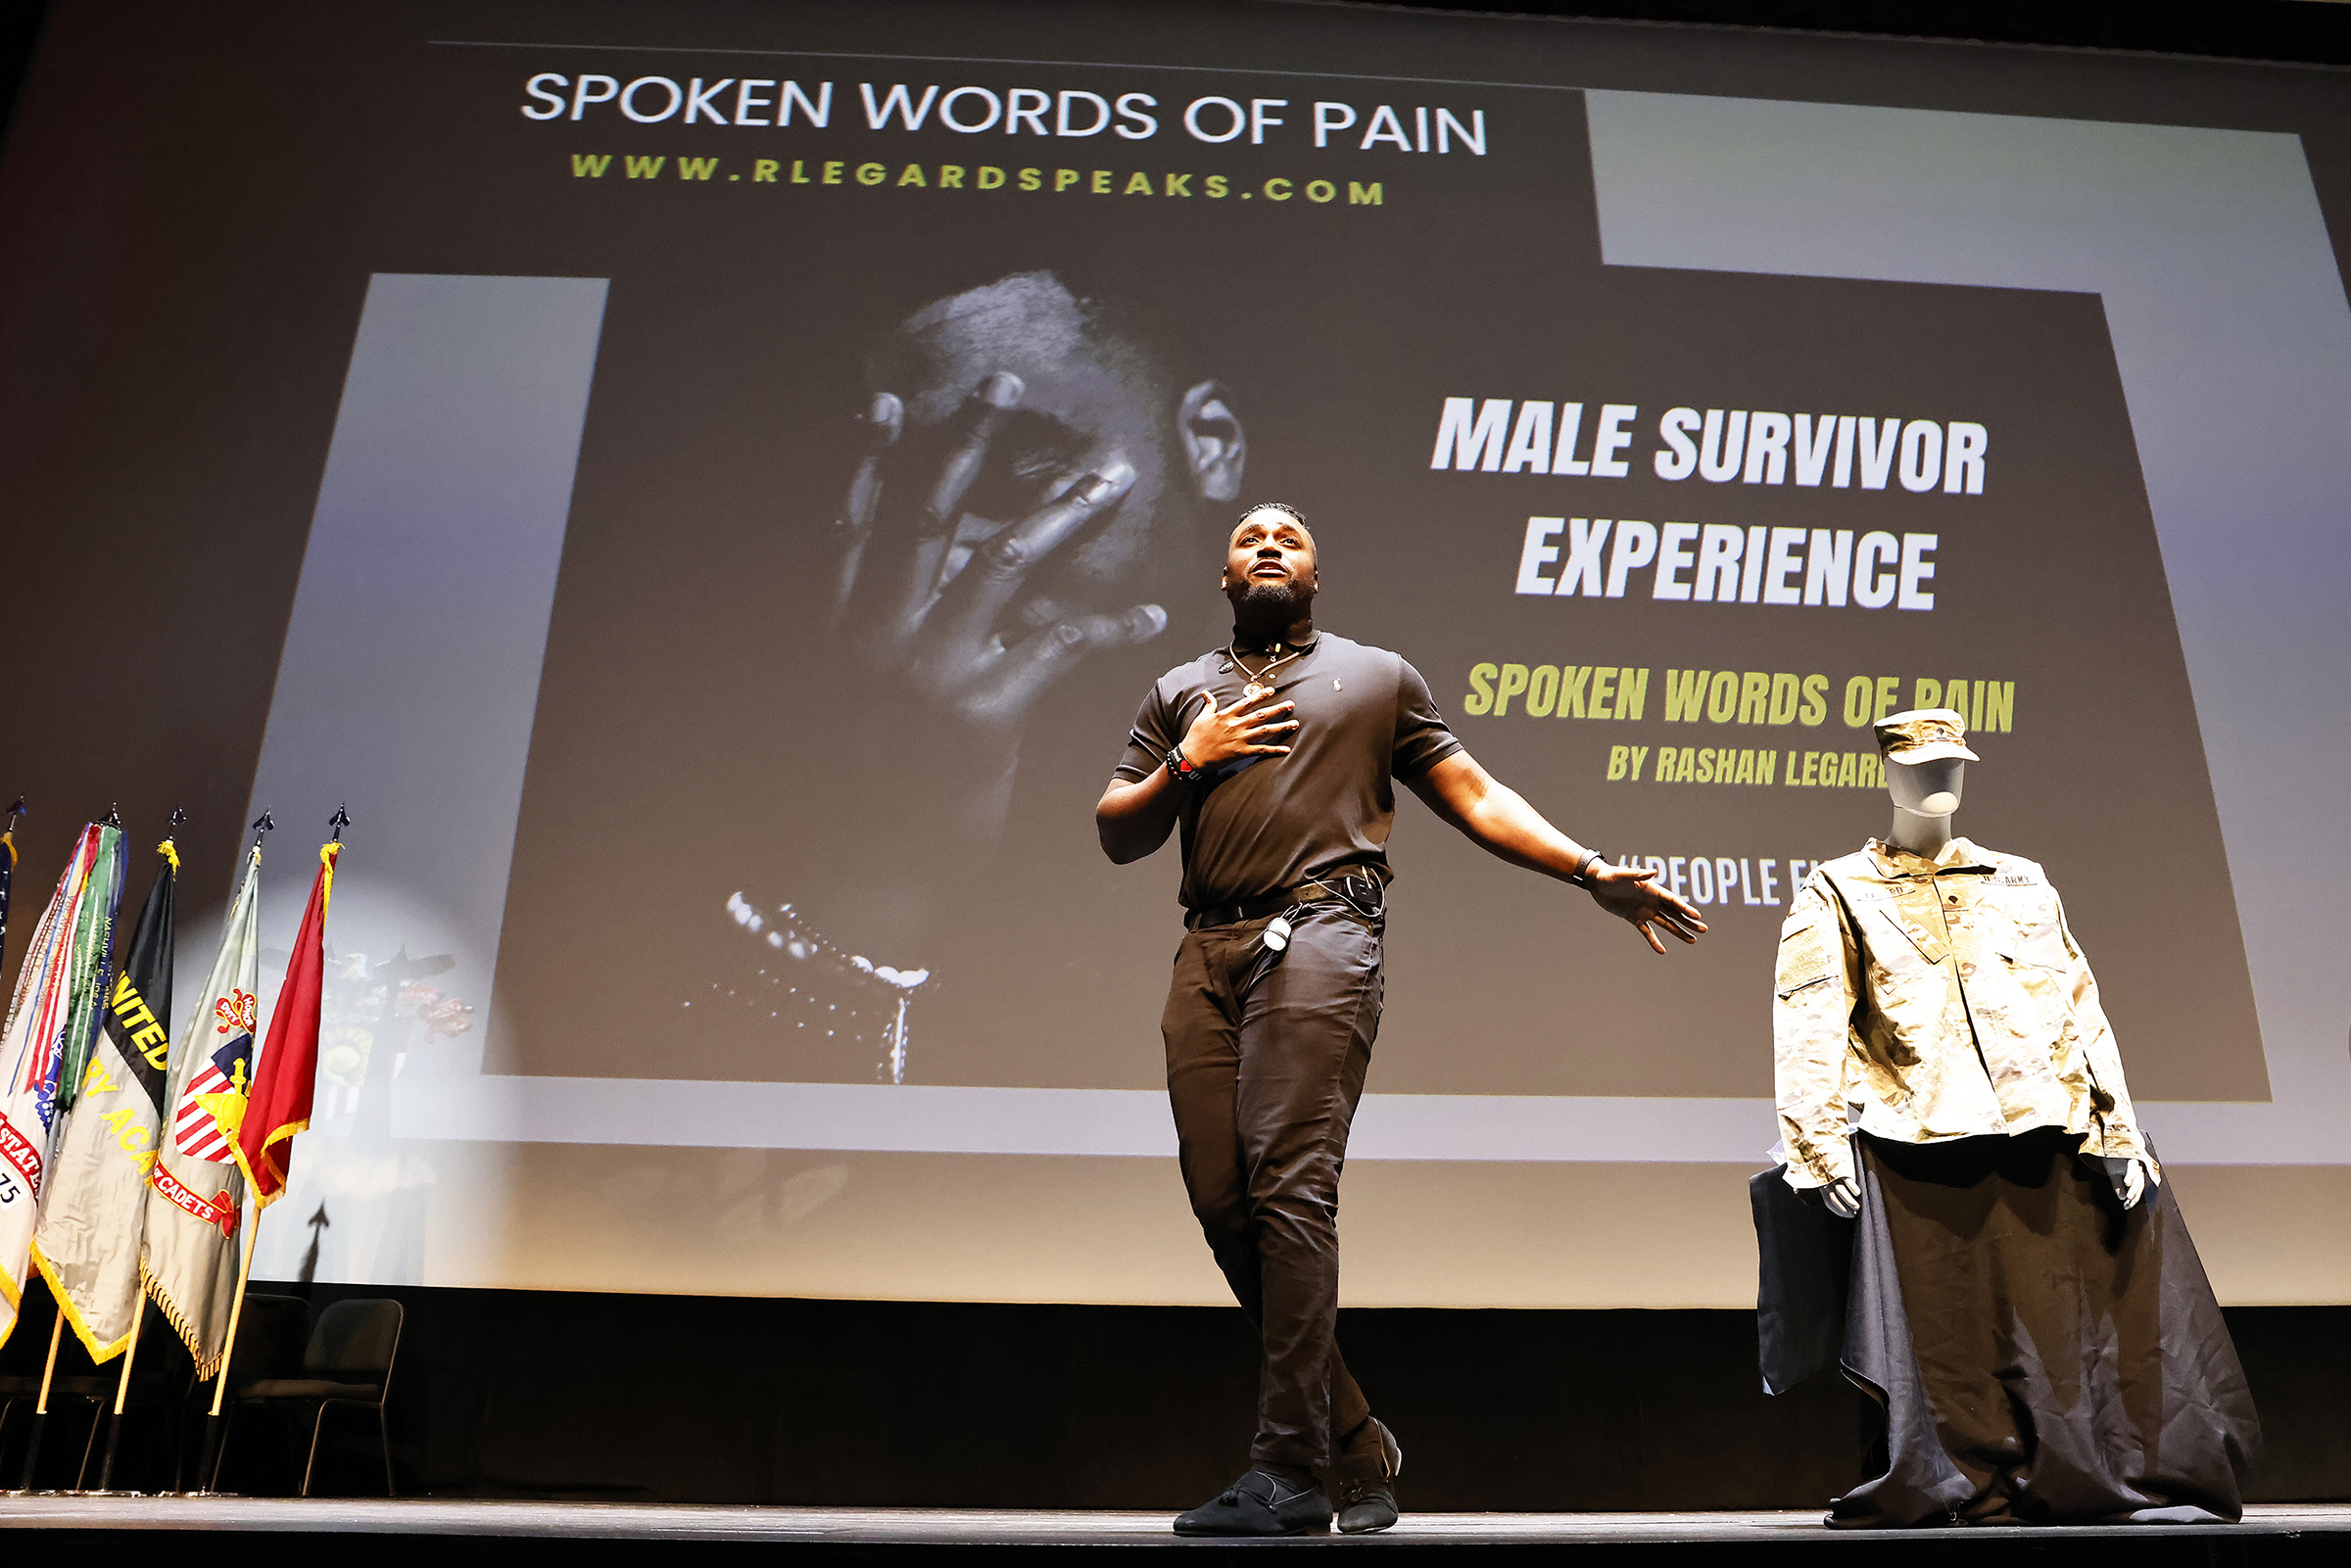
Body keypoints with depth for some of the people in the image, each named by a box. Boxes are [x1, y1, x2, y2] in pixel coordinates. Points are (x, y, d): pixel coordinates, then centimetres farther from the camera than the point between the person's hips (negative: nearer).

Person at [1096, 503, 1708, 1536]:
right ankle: (1357, 1442, 11)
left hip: (1319, 936, -3)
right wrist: (1188, 762, 4)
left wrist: (1591, 872, 6)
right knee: (1220, 1200, -3)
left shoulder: (1377, 676, 20)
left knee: (1289, 1183, -17)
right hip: (1208, 953, 4)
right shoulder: (1180, 694, 26)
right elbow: (1117, 837, 20)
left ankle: (1291, 1467, -12)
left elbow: (1475, 797, 16)